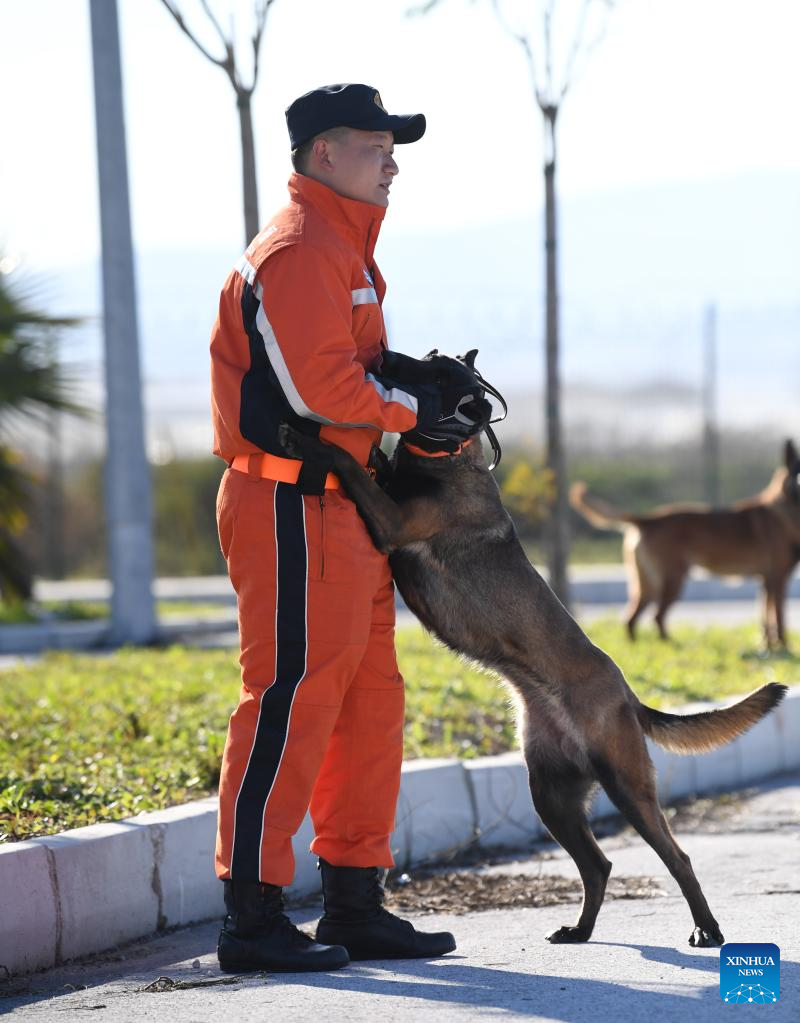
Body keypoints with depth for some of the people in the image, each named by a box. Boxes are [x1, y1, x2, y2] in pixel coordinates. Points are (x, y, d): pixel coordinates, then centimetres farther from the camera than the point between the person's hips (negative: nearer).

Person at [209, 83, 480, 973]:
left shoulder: (341, 249, 22)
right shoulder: (297, 252, -13)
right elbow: (319, 389, -21)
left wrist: (432, 407, 5)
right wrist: (413, 410, -7)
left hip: (342, 509, 11)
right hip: (292, 507, -11)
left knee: (369, 701, 12)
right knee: (291, 701, -10)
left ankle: (355, 906, 18)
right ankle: (251, 915, -7)